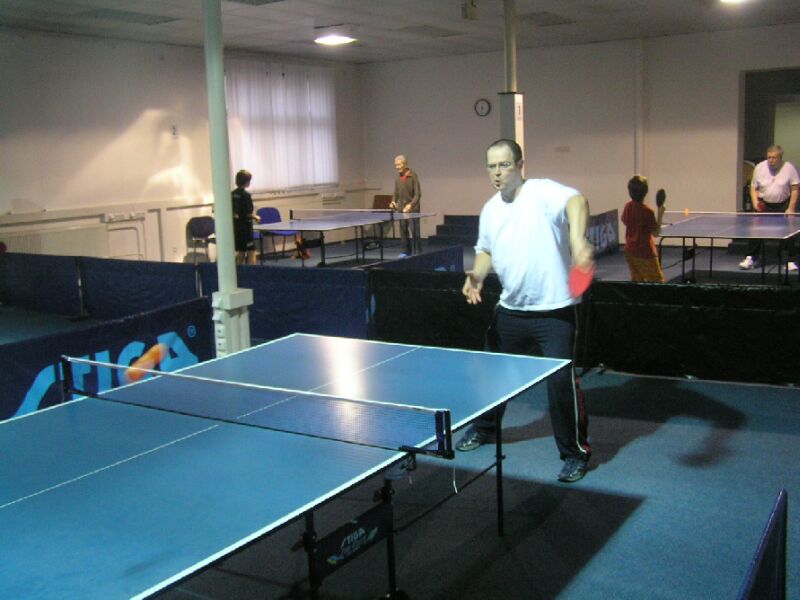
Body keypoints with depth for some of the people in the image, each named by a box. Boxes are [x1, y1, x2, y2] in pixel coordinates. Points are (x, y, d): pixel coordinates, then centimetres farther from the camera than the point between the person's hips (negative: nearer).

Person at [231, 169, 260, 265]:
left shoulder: (233, 194, 5)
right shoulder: (246, 194, -16)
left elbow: (232, 211, 11)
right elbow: (248, 213, -18)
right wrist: (256, 217, 2)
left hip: (236, 226, 7)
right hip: (245, 226, -7)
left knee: (240, 252, 14)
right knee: (251, 251, -3)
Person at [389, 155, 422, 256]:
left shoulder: (413, 176, -7)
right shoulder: (398, 179, 11)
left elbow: (417, 194, -12)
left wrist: (411, 204, -25)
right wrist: (393, 202, -1)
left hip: (412, 210, -6)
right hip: (401, 210, 6)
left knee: (414, 234, -7)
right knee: (404, 235, 9)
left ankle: (417, 254, -1)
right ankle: (407, 254, 17)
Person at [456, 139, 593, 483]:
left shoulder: (543, 193, -15)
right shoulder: (490, 210, 8)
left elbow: (576, 202, -36)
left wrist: (577, 240, -57)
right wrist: (477, 276, -1)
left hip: (554, 310, -7)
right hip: (510, 309, 7)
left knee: (561, 381, -10)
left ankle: (575, 452, 11)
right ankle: (483, 428, 45)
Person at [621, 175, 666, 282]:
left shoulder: (627, 206, -1)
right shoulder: (647, 211, -20)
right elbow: (656, 232, -13)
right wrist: (660, 213, -12)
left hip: (630, 251, 7)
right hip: (645, 253, -7)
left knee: (636, 280, 14)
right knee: (657, 282, 1)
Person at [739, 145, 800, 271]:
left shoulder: (789, 168, -7)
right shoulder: (760, 167, -3)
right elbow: (754, 188, 6)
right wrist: (755, 202, -12)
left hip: (783, 205, -1)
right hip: (763, 205, 1)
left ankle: (790, 261, 8)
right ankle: (750, 259, -1)